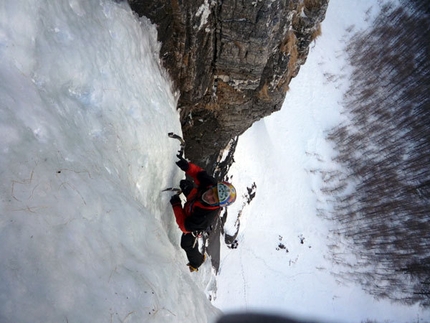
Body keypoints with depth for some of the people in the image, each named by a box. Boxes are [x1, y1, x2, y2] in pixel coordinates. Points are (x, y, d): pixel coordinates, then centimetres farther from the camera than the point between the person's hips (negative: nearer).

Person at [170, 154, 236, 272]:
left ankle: (196, 263, 54)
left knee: (187, 245, 22)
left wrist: (176, 205, -34)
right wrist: (187, 166, -36)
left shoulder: (206, 217, -48)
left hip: (193, 229, -5)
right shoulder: (211, 183, -35)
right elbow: (200, 173, -18)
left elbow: (185, 227, -38)